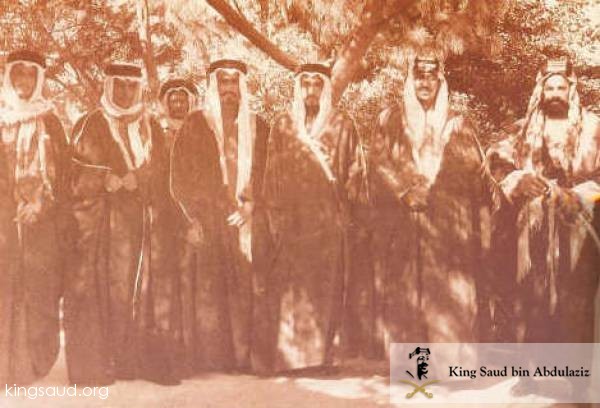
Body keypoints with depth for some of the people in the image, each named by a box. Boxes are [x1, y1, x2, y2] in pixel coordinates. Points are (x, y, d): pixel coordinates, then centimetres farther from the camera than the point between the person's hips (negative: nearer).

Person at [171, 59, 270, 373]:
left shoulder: (258, 128, 14)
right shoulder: (196, 124, 8)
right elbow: (180, 175, 2)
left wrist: (251, 205, -6)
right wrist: (192, 219, -9)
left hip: (245, 221, 2)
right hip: (207, 221, -2)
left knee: (244, 289, -2)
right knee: (207, 290, -5)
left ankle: (244, 356, 3)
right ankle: (207, 359, 1)